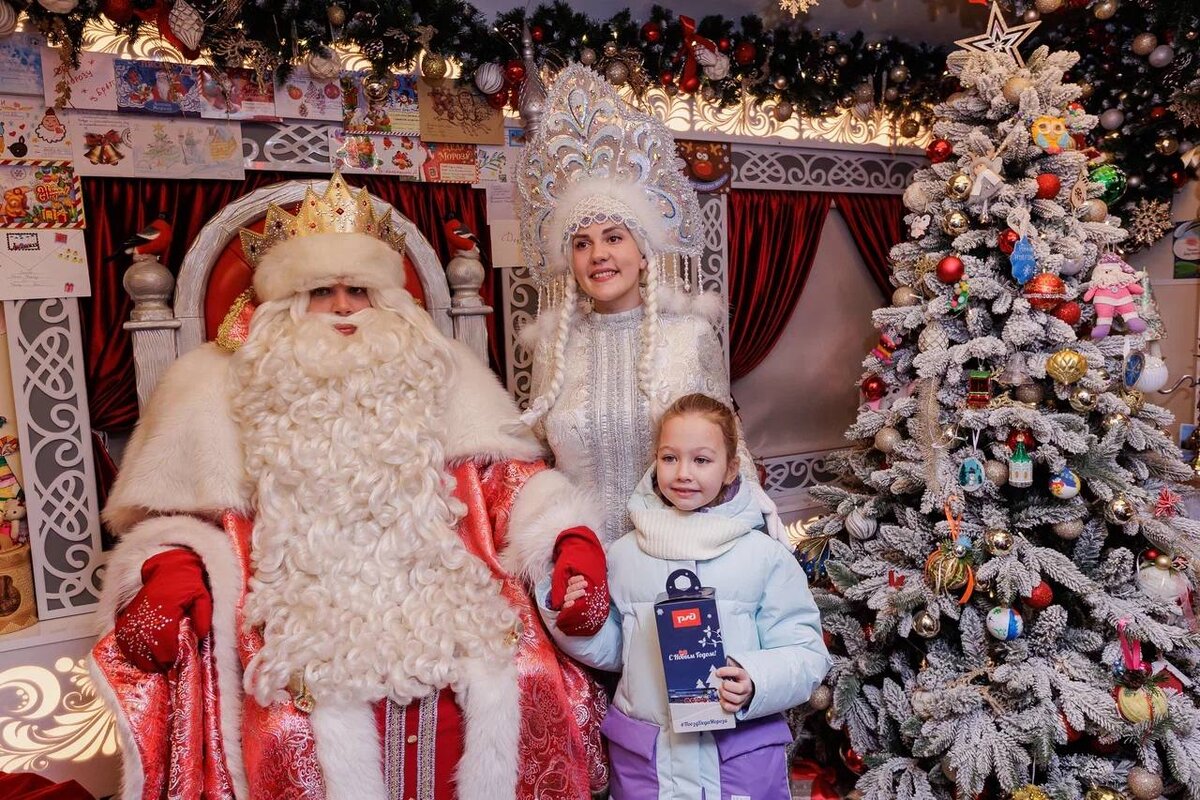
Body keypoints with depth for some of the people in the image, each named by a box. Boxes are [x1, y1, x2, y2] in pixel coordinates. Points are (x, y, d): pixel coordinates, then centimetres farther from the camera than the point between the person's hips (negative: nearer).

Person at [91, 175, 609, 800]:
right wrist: (170, 572, -11)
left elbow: (508, 478, 8)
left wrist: (572, 540, -8)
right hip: (303, 626, -1)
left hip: (446, 603, 1)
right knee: (297, 733, -26)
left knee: (530, 683, -21)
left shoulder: (439, 372, 14)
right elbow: (178, 517, 11)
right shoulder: (216, 386, 12)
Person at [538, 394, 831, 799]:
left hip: (742, 753, -2)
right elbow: (611, 649, 11)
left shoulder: (766, 556, -6)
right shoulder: (622, 554, 2)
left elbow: (805, 653, -5)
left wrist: (756, 684, -22)